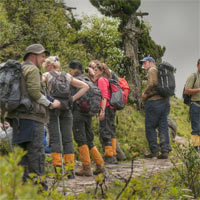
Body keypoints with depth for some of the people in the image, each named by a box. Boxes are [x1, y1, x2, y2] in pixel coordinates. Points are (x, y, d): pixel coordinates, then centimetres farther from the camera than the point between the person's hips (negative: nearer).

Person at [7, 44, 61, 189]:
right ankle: (38, 185, -12)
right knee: (36, 151, -10)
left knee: (23, 150, 10)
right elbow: (34, 92, -16)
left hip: (18, 117, 9)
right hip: (32, 117, -9)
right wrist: (51, 104, -6)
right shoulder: (32, 69, -6)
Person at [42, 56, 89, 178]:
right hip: (66, 109, 3)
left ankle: (58, 168, -11)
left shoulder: (47, 75, 4)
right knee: (68, 139, 4)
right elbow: (85, 86, 15)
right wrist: (73, 98, 11)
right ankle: (70, 169, 0)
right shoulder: (67, 76, 14)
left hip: (52, 108, -3)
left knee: (55, 139, -3)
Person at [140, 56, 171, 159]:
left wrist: (145, 93, -8)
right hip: (164, 100, 8)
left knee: (150, 127, -1)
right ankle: (165, 150, -1)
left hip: (154, 102, -8)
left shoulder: (152, 70, -4)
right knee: (163, 127, 5)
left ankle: (154, 151, -3)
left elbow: (152, 83, -22)